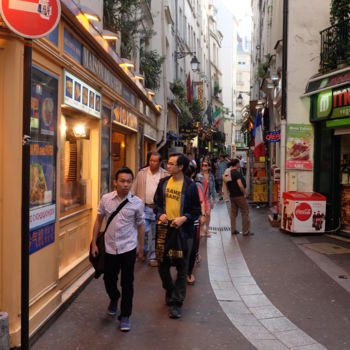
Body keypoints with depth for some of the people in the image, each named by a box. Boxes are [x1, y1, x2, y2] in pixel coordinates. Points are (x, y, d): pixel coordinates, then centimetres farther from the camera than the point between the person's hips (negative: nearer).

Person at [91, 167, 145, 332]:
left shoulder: (137, 203, -8)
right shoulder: (106, 199, -5)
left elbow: (140, 226, 3)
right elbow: (98, 221, 5)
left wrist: (141, 249, 8)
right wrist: (94, 243, 3)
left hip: (128, 248, -2)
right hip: (110, 247, 2)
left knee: (127, 283, 3)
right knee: (109, 280, 16)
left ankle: (125, 316, 19)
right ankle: (114, 300, 48)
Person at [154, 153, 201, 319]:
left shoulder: (190, 186, -8)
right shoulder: (163, 182, 4)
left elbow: (197, 211, -4)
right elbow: (157, 203, 14)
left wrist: (184, 218, -20)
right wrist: (160, 214, -6)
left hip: (183, 231, -4)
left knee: (181, 268, 5)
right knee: (162, 265, 12)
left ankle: (176, 302, 15)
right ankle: (170, 290, 38)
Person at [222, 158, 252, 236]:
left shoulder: (226, 173, 7)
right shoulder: (236, 173, -18)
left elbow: (226, 184, 16)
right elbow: (240, 185, -24)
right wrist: (244, 193, -13)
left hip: (232, 196, 8)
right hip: (239, 195, -8)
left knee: (233, 213, 13)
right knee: (245, 212, 1)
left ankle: (233, 230, 17)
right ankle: (245, 231, 3)